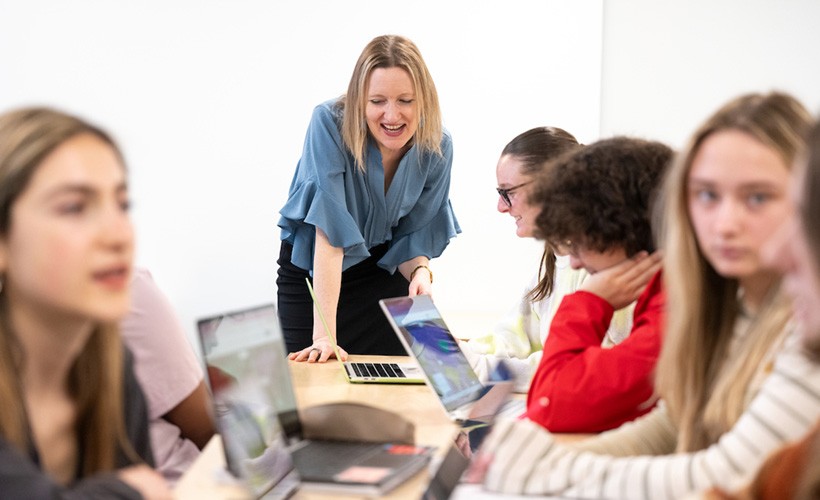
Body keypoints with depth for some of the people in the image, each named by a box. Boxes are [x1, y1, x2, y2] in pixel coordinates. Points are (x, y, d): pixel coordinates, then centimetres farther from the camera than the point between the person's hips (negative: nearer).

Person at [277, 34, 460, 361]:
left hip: (384, 272, 3)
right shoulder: (329, 123, -28)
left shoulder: (437, 148, -15)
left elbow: (412, 237, -6)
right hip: (311, 275, -3)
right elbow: (329, 230, -34)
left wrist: (420, 270, -30)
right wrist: (323, 335, -38)